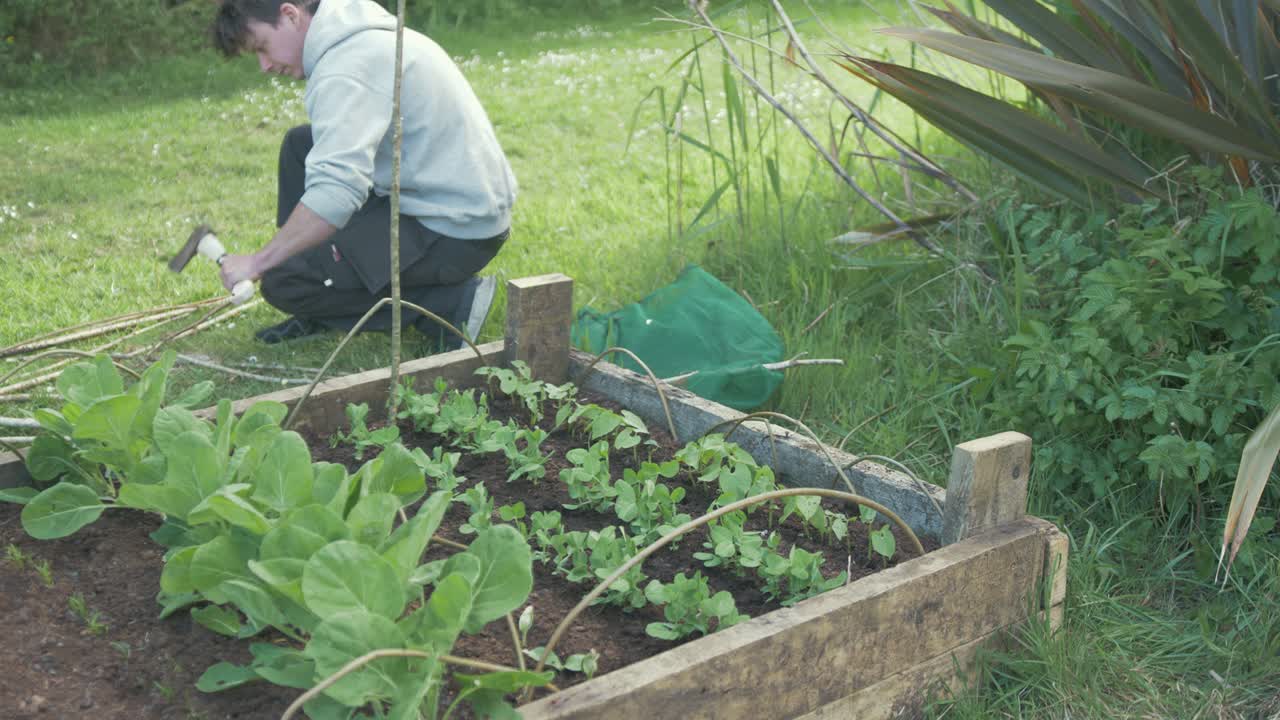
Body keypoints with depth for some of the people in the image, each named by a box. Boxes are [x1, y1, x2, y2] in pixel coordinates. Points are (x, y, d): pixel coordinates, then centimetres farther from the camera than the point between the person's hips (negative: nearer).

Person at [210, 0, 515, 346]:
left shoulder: (344, 69, -21)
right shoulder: (364, 31, 11)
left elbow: (336, 192, -34)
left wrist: (258, 261, -25)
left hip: (455, 230, -10)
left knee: (283, 282, -10)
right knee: (300, 145, 15)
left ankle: (448, 304, -6)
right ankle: (319, 313, 17)